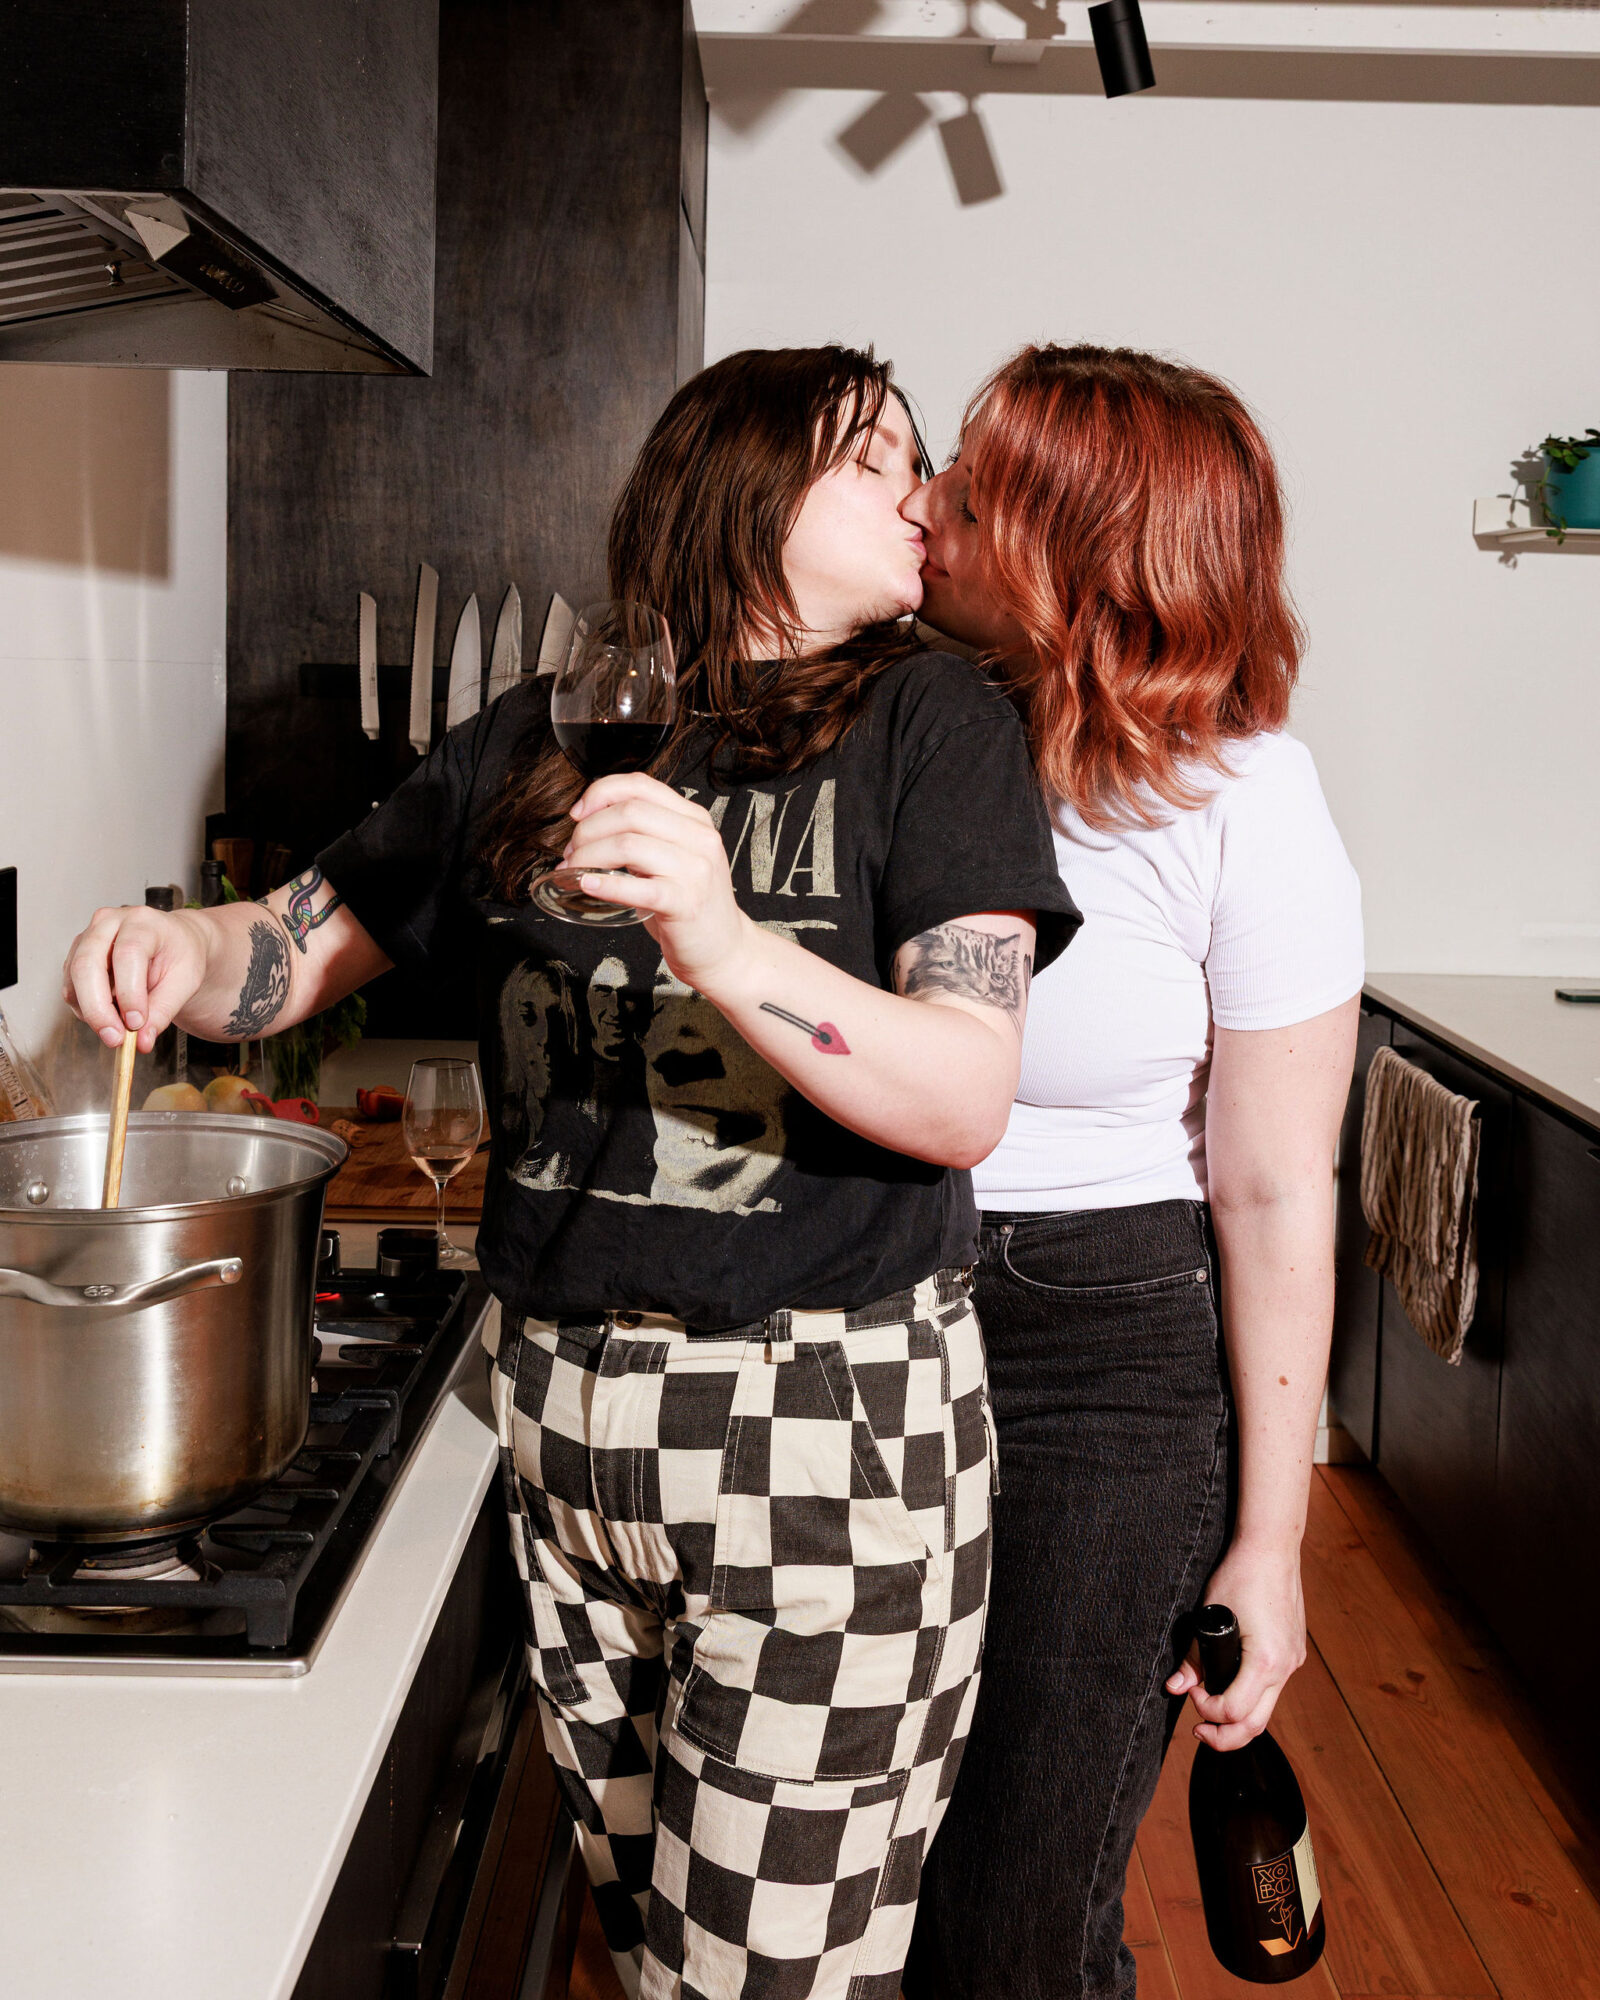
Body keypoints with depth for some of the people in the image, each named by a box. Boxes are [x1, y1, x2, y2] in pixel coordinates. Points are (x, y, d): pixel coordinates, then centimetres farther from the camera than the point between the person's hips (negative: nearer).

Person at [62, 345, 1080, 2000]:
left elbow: (966, 1102, -12)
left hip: (827, 1426, -3)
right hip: (562, 1409, 4)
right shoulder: (532, 745, 9)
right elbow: (302, 947, 14)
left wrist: (726, 944, -27)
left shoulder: (930, 726, -2)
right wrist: (177, 958, -9)